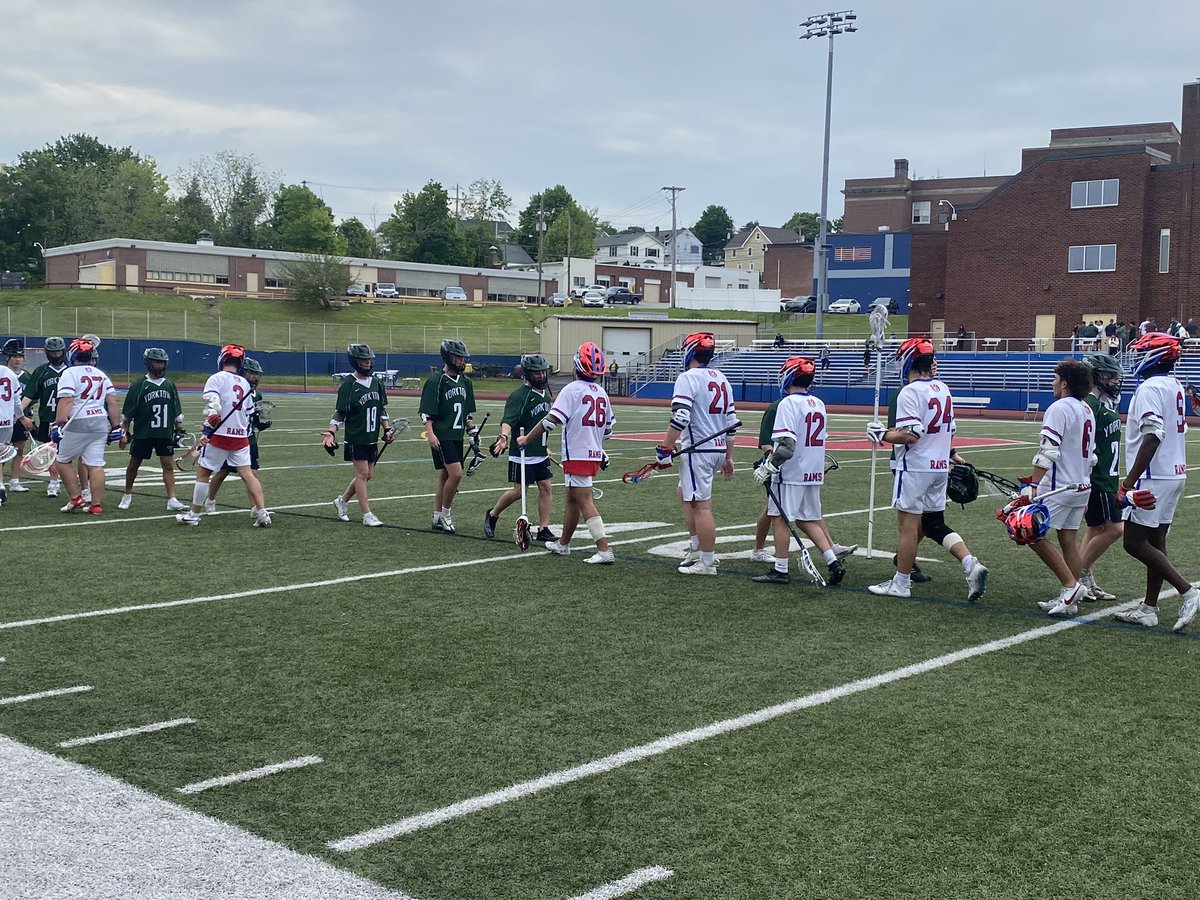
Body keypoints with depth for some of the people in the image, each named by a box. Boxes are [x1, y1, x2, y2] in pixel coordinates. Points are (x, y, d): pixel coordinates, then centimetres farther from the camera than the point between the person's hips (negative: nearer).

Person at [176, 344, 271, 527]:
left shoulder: (216, 378, -7)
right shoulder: (245, 383, 11)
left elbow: (212, 407, -18)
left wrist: (207, 430, -17)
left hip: (220, 435, -5)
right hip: (241, 436, 5)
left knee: (202, 473, 7)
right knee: (247, 474, 4)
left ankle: (193, 515, 14)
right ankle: (262, 513, -4)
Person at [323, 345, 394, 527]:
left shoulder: (376, 383, 9)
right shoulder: (348, 385, -10)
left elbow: (382, 409, 18)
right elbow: (340, 413, -9)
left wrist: (387, 429, 10)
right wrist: (331, 432, -21)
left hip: (372, 437, 7)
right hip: (356, 438, -7)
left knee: (368, 474, 10)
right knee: (362, 473, -6)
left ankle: (342, 500, 29)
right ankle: (367, 515, -1)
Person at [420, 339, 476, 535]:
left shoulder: (464, 381, 13)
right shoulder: (436, 381, -10)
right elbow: (427, 411, -13)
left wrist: (471, 430, 16)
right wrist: (430, 433, -21)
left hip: (457, 436, 8)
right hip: (441, 437, -8)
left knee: (445, 477, 11)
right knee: (456, 474, -16)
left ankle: (438, 518, 19)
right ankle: (444, 515, -1)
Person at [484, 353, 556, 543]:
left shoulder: (546, 393, 11)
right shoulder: (519, 396, -16)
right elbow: (508, 420, -30)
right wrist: (504, 436, -49)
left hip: (541, 453, 7)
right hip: (522, 454, -7)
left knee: (546, 488, 2)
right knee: (519, 491, -1)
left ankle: (543, 529, 6)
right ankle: (492, 515, 22)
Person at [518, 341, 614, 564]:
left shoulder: (572, 389, -12)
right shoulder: (601, 393, 10)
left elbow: (551, 420, -17)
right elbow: (608, 427, 16)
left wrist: (527, 439, -8)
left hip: (577, 455, -8)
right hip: (594, 454, 8)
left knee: (585, 501, -8)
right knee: (572, 498, 20)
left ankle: (604, 550, -15)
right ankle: (563, 544, 33)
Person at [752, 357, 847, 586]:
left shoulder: (788, 403, -14)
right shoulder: (819, 404, 10)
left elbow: (787, 445, -22)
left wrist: (768, 467, -16)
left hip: (790, 473, -8)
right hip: (814, 472, 8)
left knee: (780, 518, 2)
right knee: (808, 519, 16)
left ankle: (780, 570, 3)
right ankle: (833, 561, 9)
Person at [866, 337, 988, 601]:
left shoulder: (910, 392, -15)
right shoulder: (943, 389, 10)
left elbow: (910, 435, -23)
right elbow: (949, 430, 16)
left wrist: (882, 435, -7)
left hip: (915, 467, -8)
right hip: (941, 467, 8)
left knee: (908, 524, 1)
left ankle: (901, 583, 9)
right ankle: (971, 564, 0)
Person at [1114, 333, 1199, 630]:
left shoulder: (1150, 388, -15)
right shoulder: (1175, 386, 13)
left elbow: (1153, 437, -24)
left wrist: (1130, 480, -23)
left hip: (1154, 477, -10)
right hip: (1174, 474, 10)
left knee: (1135, 543, -5)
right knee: (1155, 542, 12)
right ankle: (1148, 609, 17)